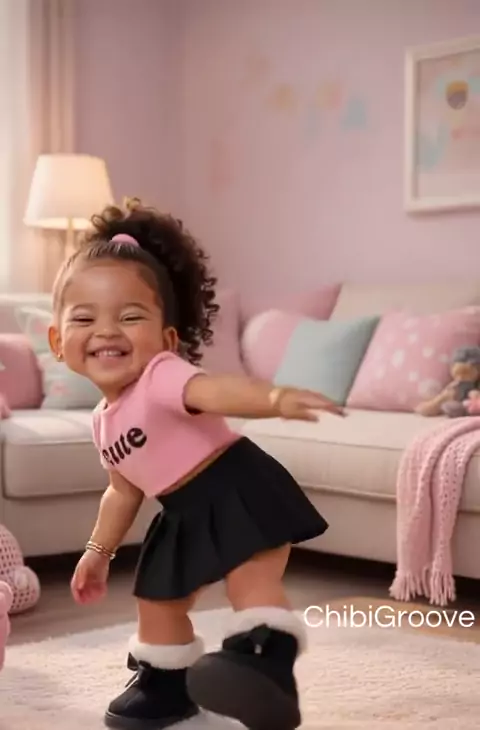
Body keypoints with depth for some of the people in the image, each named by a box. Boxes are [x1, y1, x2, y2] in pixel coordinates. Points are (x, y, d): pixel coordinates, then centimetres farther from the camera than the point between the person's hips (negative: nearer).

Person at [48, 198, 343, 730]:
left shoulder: (162, 376, -23)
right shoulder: (105, 420, 6)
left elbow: (217, 390, -45)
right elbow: (124, 492, 21)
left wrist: (278, 399, -64)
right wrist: (98, 551, 28)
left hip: (239, 492, -9)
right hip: (186, 514, 9)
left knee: (251, 579, -28)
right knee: (157, 601, 18)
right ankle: (165, 687, 36)